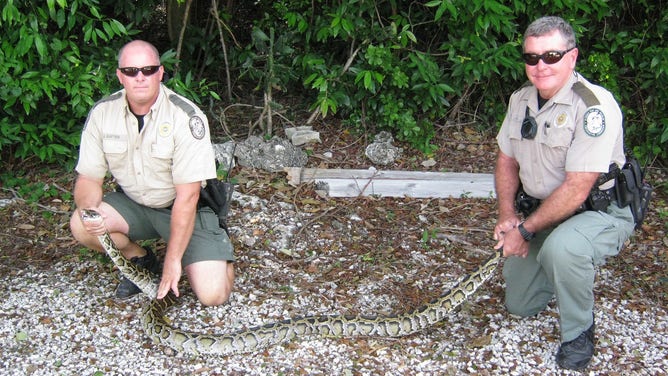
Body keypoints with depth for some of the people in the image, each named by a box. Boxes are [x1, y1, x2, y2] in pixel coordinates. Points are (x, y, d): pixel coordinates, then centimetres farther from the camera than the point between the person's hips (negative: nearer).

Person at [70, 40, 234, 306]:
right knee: (81, 225, -24)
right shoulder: (102, 113, -9)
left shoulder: (186, 117, -23)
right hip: (133, 204, 5)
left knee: (212, 294, -22)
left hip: (186, 208, -4)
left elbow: (187, 196, -24)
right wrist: (89, 210, -29)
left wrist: (173, 259, -24)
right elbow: (88, 177, -4)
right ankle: (140, 260, 6)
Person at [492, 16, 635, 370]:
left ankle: (579, 333, -13)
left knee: (561, 248, -40)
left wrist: (525, 230, -20)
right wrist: (507, 216, -4)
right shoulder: (522, 99, -1)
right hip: (542, 213, 7)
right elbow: (507, 160, 11)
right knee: (520, 305, 11)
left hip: (600, 212, -7)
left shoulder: (594, 106, -26)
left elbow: (576, 191, -27)